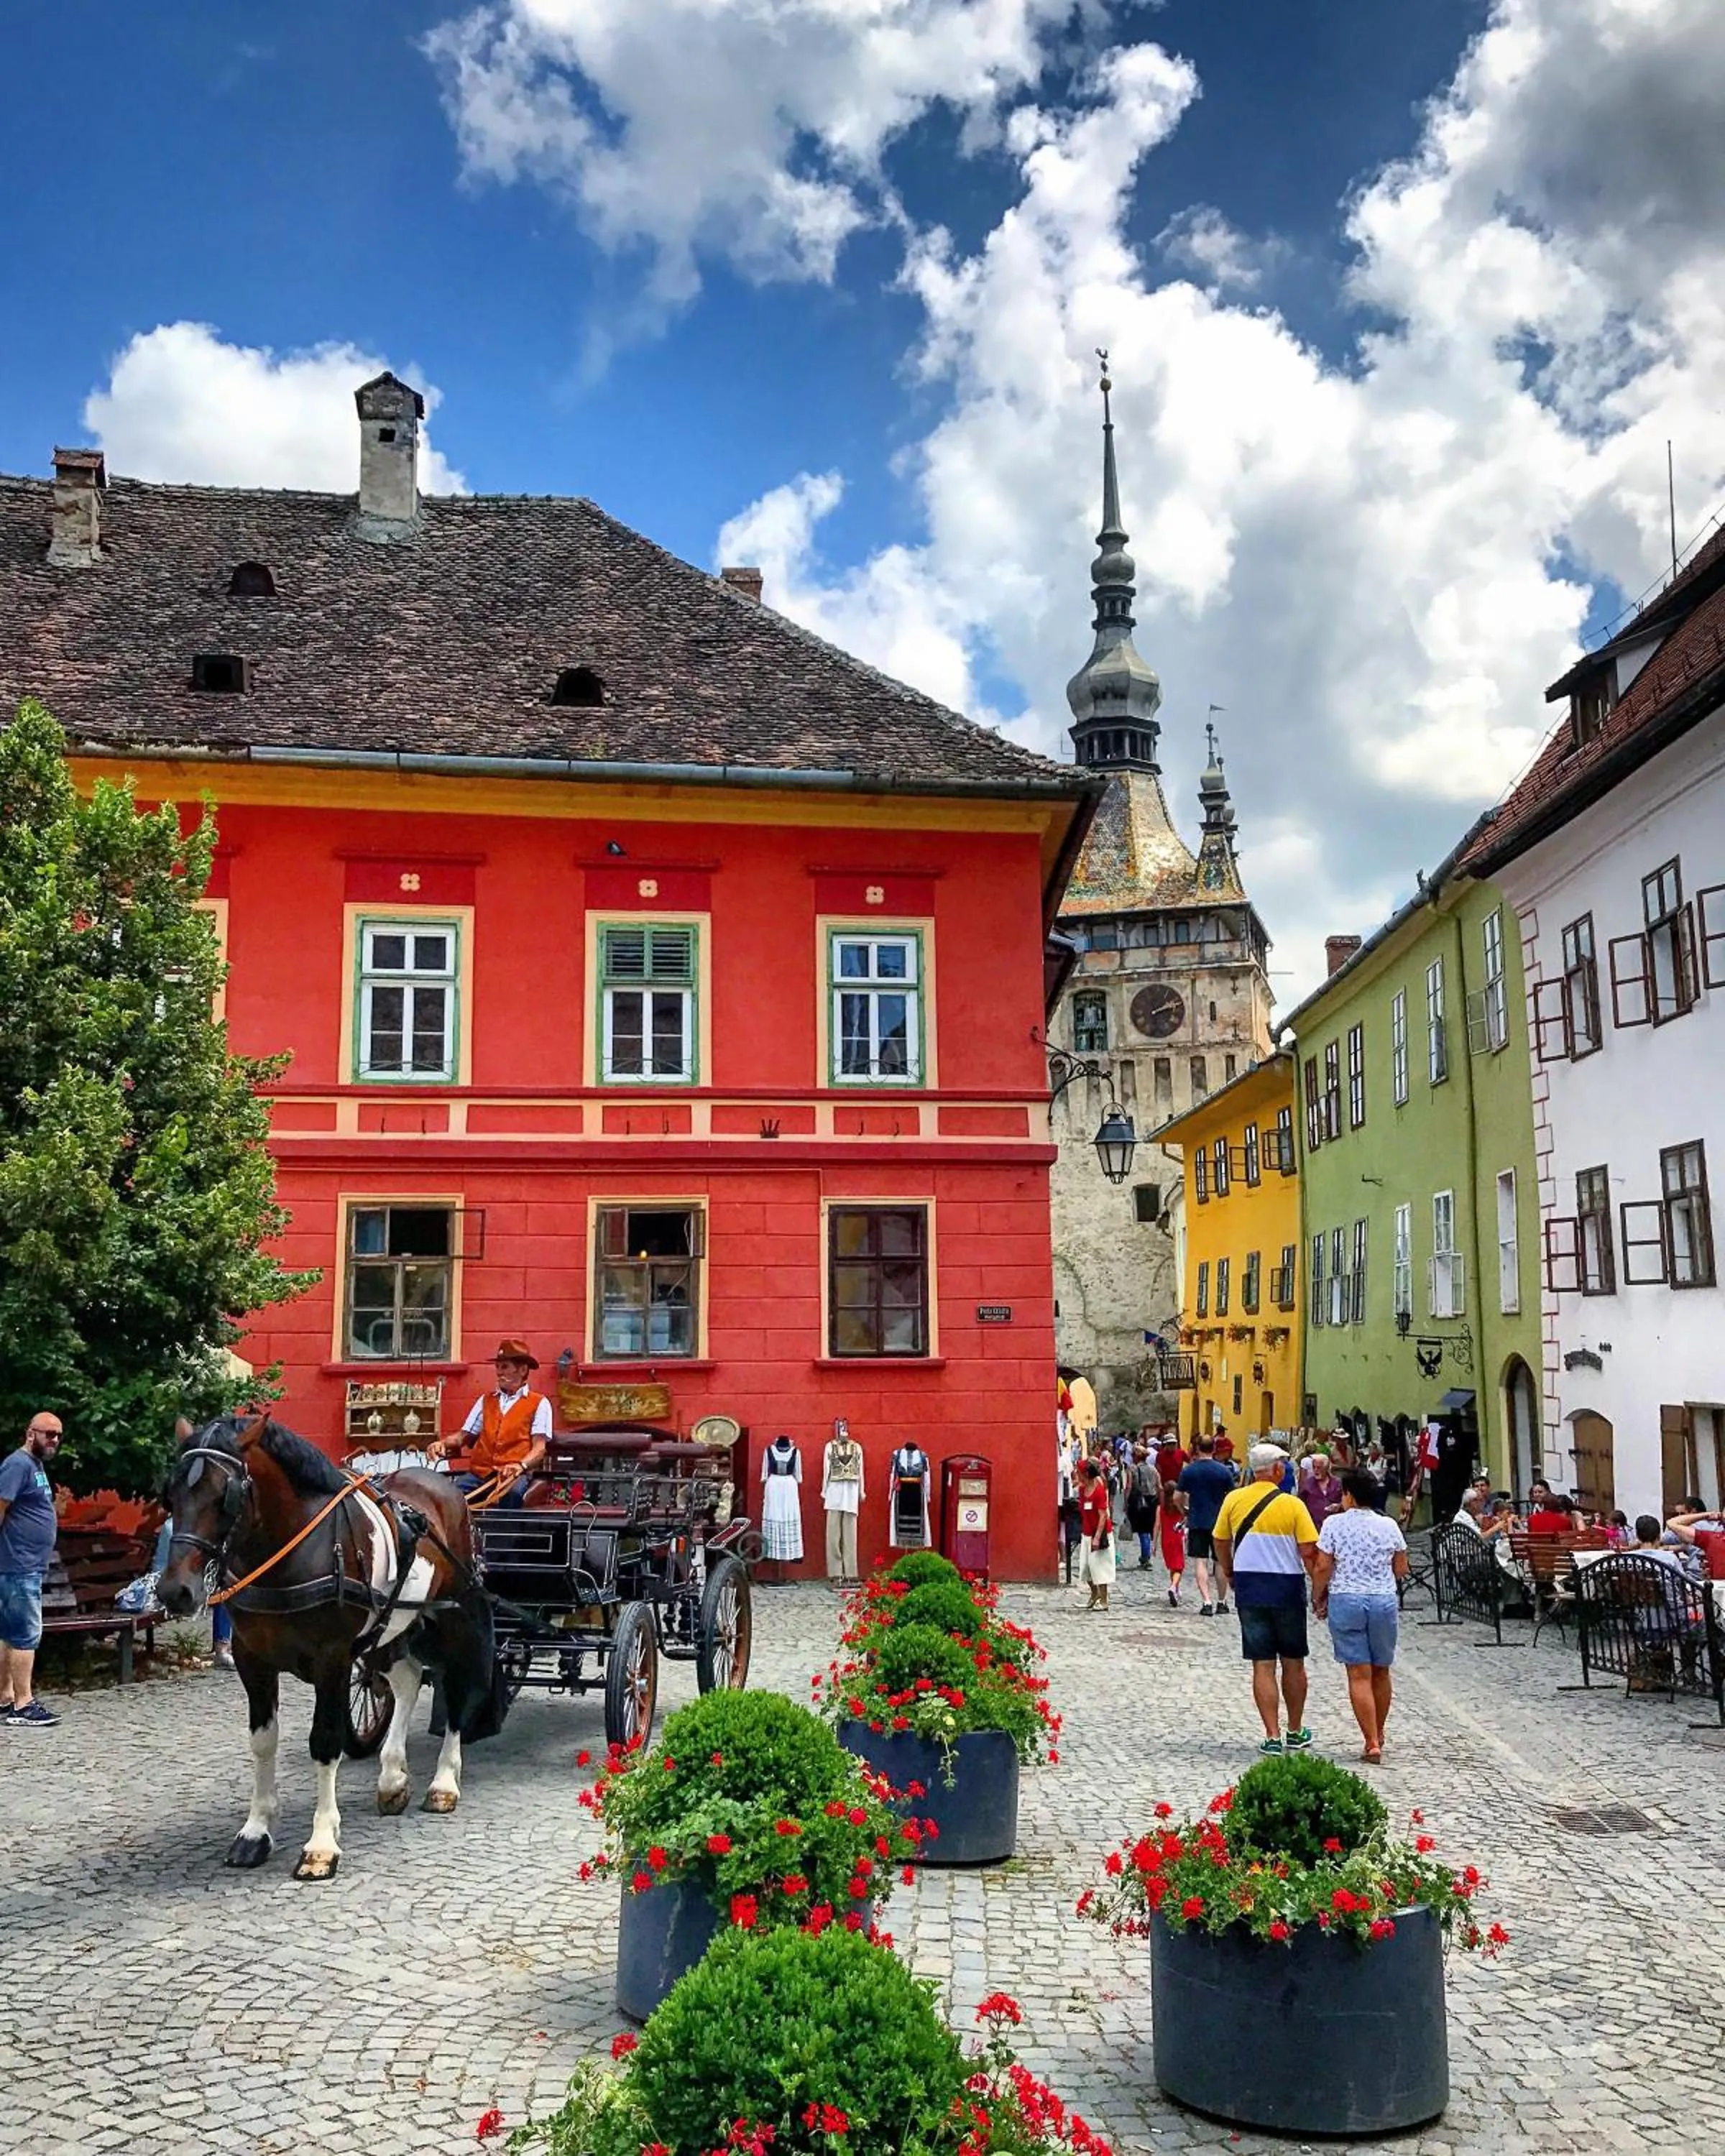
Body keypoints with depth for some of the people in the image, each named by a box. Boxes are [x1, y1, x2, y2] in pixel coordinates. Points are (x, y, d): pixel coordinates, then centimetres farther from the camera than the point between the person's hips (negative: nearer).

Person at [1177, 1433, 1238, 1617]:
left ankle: (1206, 1602, -8)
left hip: (1197, 1522, -1)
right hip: (1219, 1522, 1)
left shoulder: (1188, 1471, -3)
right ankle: (1222, 1601, 18)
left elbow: (1178, 1497, 1)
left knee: (1200, 1561, 1)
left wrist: (1185, 1512, 19)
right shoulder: (1224, 1471, -4)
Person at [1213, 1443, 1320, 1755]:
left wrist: (1229, 1574, 23)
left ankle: (1272, 1736, 3)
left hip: (1249, 1588, 2)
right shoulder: (1292, 1505, -11)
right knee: (1293, 1664, 14)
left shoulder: (1233, 1500, -3)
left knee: (1263, 1665, 5)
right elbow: (1309, 1553, -12)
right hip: (1287, 1588, -2)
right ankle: (1296, 1732, 26)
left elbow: (1221, 1543, 7)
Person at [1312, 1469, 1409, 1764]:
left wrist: (1317, 1599, 6)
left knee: (1359, 1675, -1)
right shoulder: (1390, 1526, 2)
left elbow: (1322, 1568, -7)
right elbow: (1401, 1570, 7)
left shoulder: (1334, 1524, -6)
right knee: (1381, 1672, 17)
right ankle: (1378, 1734, 31)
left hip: (1345, 1601, -3)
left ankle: (1372, 1743, -5)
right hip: (1384, 1601, 3)